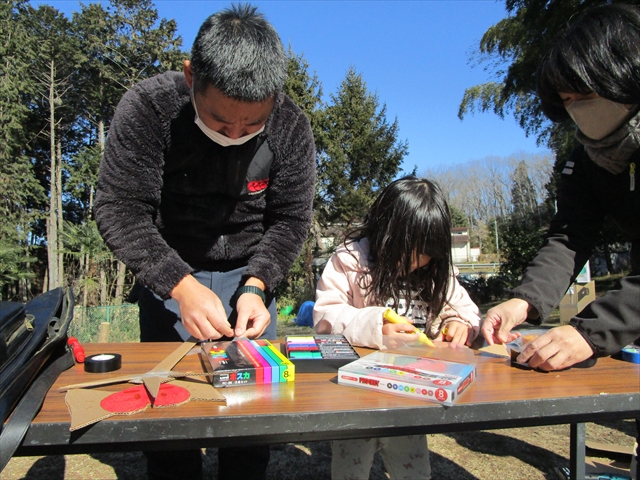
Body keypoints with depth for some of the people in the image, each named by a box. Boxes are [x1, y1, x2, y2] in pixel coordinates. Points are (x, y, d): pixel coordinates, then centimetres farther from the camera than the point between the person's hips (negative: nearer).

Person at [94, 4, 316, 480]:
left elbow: (290, 220, -9)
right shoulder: (148, 107, -21)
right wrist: (181, 285, -31)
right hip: (169, 271, -1)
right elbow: (119, 209, -20)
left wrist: (255, 286, -23)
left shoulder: (292, 127, -16)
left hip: (251, 270, 2)